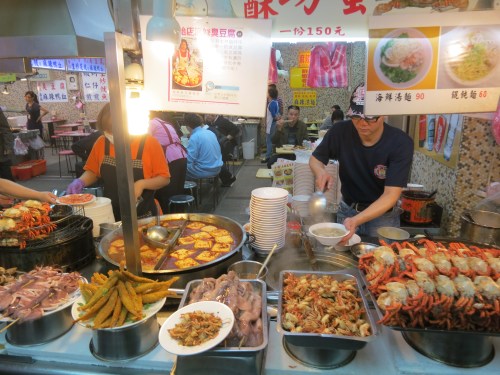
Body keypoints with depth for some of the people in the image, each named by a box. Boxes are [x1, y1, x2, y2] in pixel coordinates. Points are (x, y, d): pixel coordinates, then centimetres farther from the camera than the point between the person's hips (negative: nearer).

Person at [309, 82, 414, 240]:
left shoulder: (401, 143, -23)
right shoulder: (340, 131, -16)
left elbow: (391, 195, -27)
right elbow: (315, 159, 1)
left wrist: (355, 220, -41)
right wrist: (320, 172, -23)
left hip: (382, 216, -2)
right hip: (346, 210, 3)